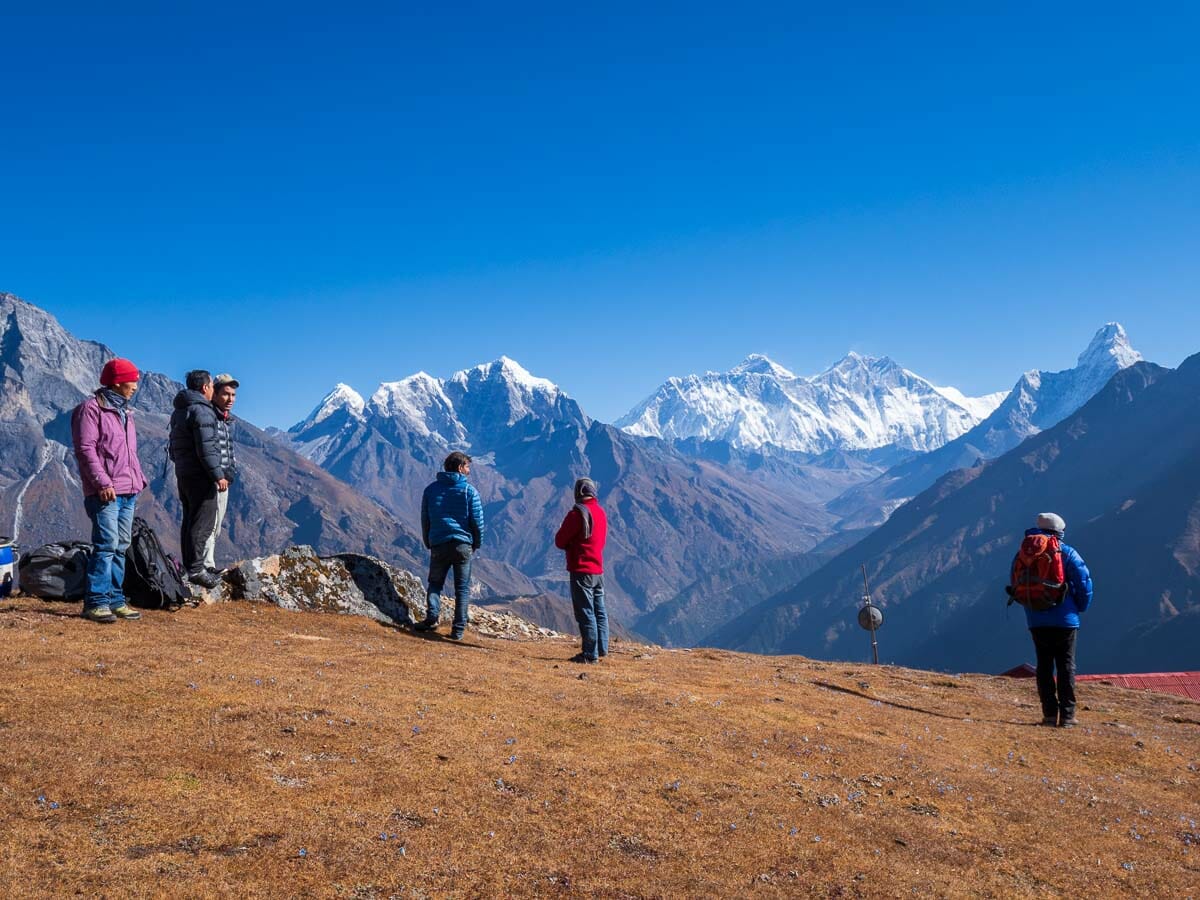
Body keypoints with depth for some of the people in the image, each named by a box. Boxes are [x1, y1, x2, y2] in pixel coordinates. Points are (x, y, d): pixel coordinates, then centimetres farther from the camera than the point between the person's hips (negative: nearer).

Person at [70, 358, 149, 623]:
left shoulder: (125, 412, 21)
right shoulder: (91, 408, -6)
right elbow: (85, 449, -14)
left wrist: (139, 479, 15)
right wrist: (103, 483, -19)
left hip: (129, 492, 9)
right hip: (105, 493, -8)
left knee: (121, 547, 9)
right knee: (107, 545, -12)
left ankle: (115, 600, 14)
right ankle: (96, 602, -7)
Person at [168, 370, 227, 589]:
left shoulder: (179, 411, 17)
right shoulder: (201, 411, -14)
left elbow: (174, 447, 23)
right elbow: (206, 449, -21)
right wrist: (218, 475, -18)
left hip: (183, 474, 10)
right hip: (200, 475, -10)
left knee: (189, 521, 13)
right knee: (203, 522, -8)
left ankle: (189, 566, 18)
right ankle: (196, 569, -10)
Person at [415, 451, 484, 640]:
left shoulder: (431, 489, 7)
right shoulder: (469, 490, -3)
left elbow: (425, 520, 12)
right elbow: (477, 521, -3)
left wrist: (428, 544, 21)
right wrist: (477, 544, 11)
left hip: (438, 545, 2)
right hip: (463, 544, -2)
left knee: (435, 583, 16)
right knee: (462, 588, 6)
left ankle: (432, 617, -6)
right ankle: (458, 629, 1)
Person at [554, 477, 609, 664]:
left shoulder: (578, 513, -14)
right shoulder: (601, 512, 10)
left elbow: (559, 541, -11)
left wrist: (570, 545, 9)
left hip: (581, 570, -8)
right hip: (598, 570, 8)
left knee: (585, 613, -4)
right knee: (599, 611, 14)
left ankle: (590, 654, -1)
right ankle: (602, 649, 18)